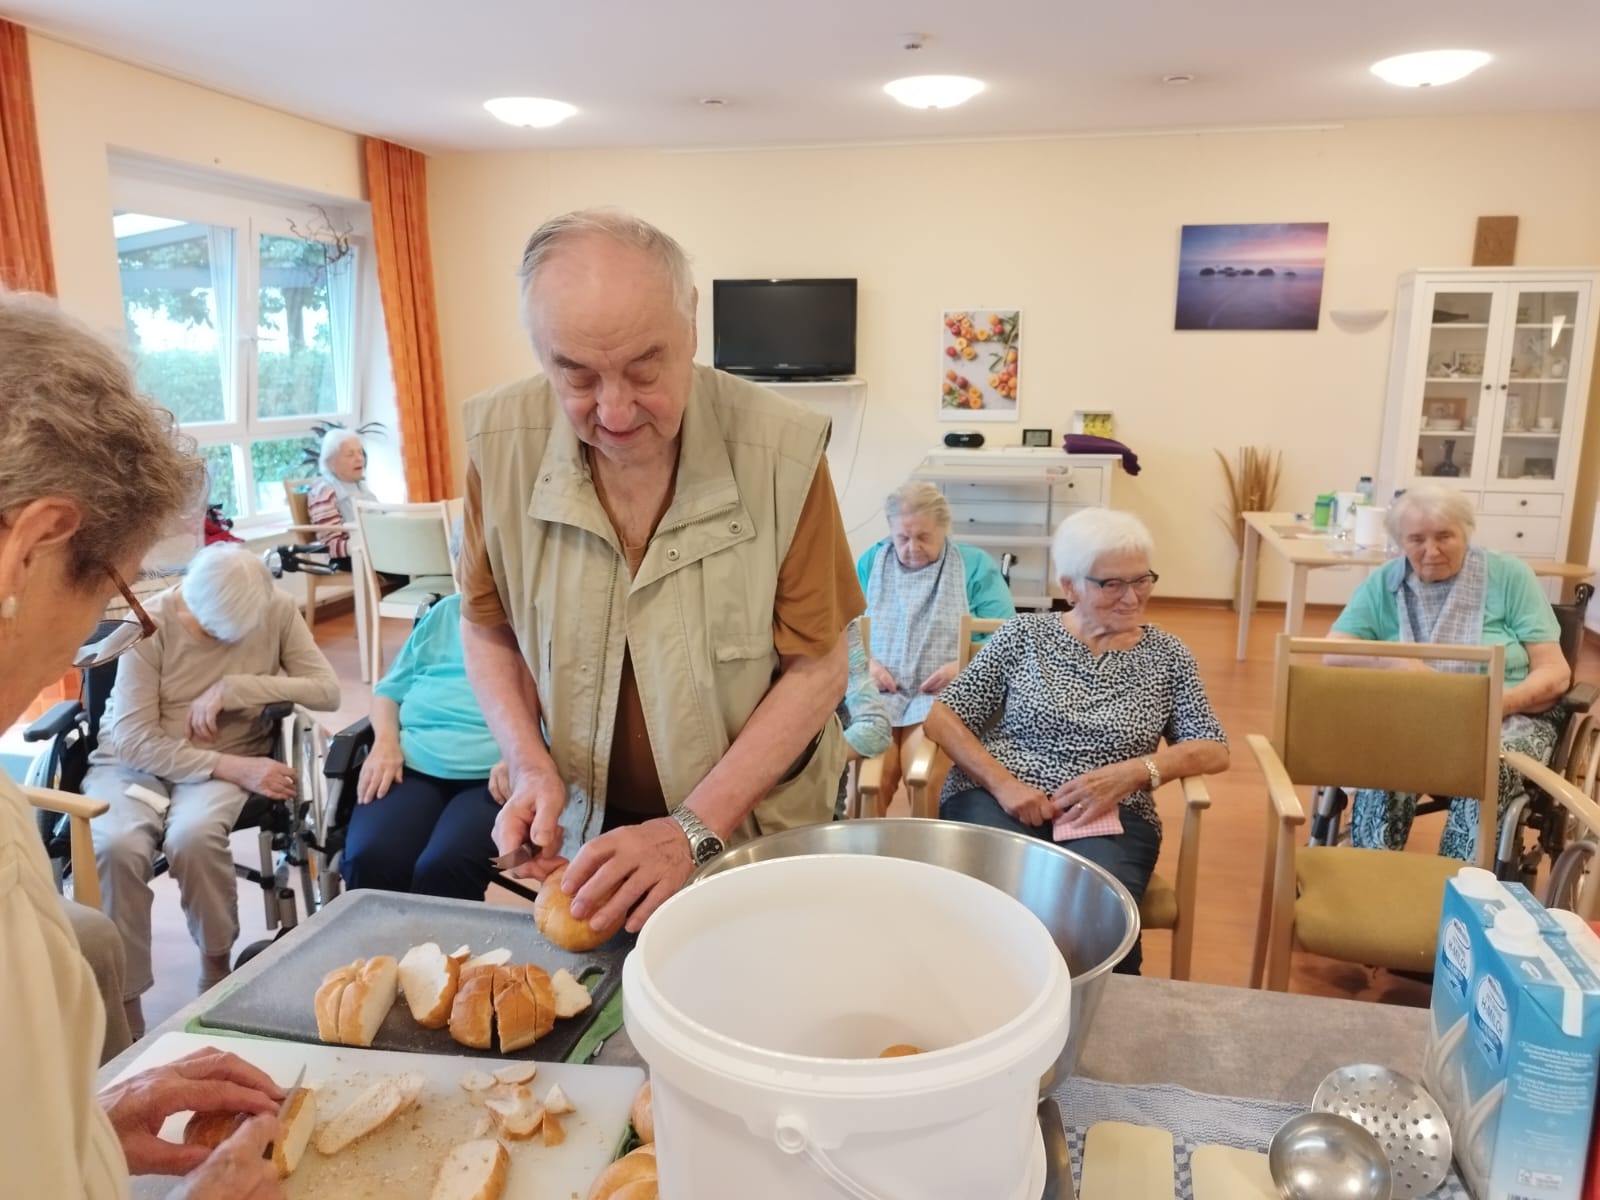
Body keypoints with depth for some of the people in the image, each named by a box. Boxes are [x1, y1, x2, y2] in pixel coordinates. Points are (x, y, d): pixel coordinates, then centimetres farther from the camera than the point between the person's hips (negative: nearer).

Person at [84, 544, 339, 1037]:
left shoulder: (278, 610, -9)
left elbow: (327, 690, -13)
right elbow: (134, 739, -18)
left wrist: (233, 688, -21)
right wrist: (231, 768, -27)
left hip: (229, 760, 0)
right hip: (135, 761, 0)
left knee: (193, 836, -32)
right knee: (116, 846, -31)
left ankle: (216, 968, -5)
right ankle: (122, 1006, -13)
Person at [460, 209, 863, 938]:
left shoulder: (780, 449, -22)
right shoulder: (501, 444, -15)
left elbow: (817, 667, -15)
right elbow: (488, 630, 1)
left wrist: (694, 830, -21)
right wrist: (531, 766, -13)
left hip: (754, 826, -2)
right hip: (581, 828, 2)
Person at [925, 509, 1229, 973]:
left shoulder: (1166, 654, 11)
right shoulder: (1023, 634, 7)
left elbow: (1213, 749, 11)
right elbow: (943, 717, 4)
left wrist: (1133, 771, -8)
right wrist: (1003, 783, -12)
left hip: (1110, 815, 1)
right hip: (997, 799, -1)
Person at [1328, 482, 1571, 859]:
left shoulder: (1509, 576, 1)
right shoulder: (1383, 584, 5)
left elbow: (1555, 672, -2)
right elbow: (1333, 653, -3)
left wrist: (1504, 702, -23)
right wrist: (1392, 662, -23)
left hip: (1510, 718, 0)